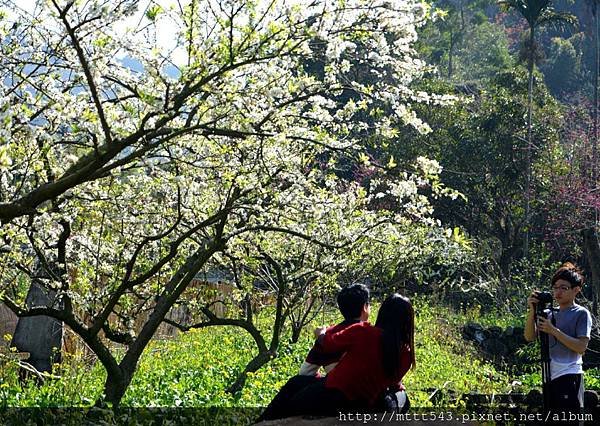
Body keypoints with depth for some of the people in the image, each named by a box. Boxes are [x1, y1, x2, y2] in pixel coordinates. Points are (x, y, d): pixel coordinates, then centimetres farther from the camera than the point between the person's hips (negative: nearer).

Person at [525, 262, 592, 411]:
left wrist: (553, 330, -17)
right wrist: (532, 310, -7)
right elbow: (530, 337, 6)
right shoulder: (550, 314, 15)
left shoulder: (581, 313, -3)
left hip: (569, 376, -7)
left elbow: (581, 347, -13)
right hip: (550, 376, 7)